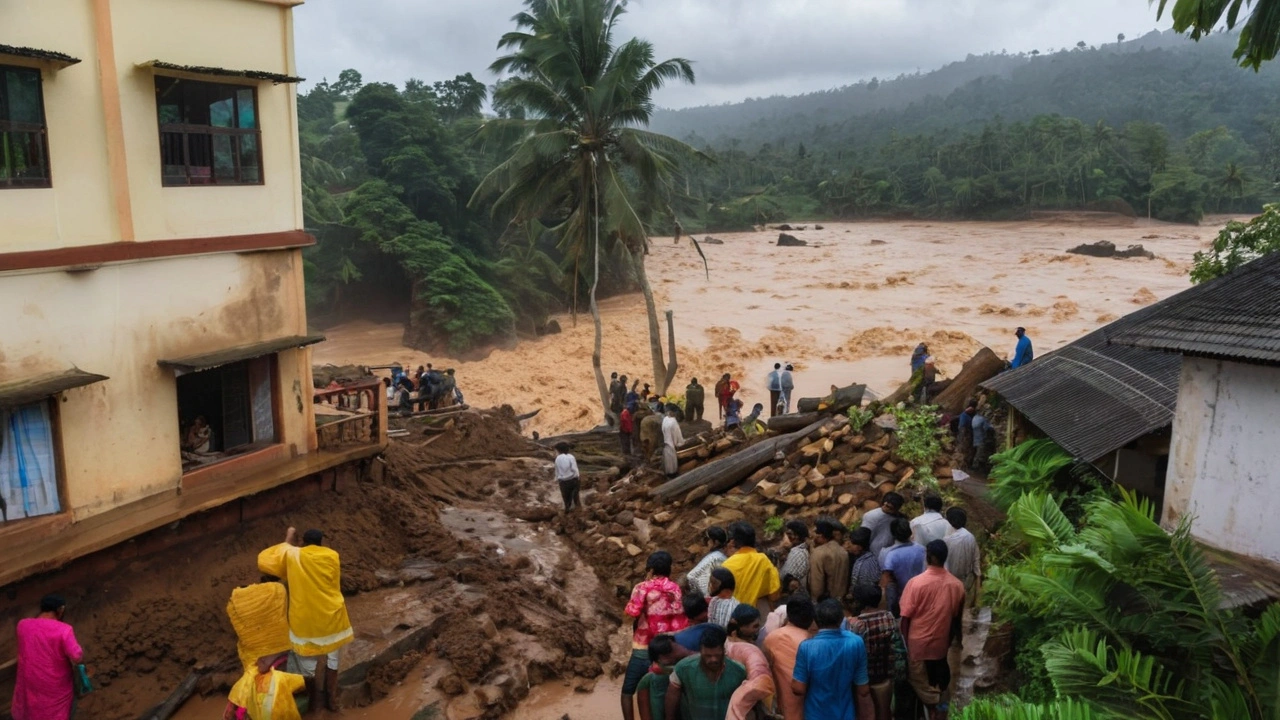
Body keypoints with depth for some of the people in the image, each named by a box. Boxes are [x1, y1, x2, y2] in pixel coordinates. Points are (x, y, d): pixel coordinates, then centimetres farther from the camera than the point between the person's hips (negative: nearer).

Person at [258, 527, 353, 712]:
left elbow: (263, 560, 6)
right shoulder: (332, 556, -1)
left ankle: (314, 699, 31)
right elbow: (335, 586, 9)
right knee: (332, 657, 20)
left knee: (308, 659, 18)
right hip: (331, 616, 1)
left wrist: (287, 543, 12)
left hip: (304, 619, -1)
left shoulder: (291, 555, -5)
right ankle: (331, 698, 30)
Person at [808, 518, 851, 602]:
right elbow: (847, 578, 10)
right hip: (842, 600, 7)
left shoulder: (819, 553, -16)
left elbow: (816, 582, -17)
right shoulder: (843, 551, 6)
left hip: (824, 601, -7)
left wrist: (815, 600, -6)